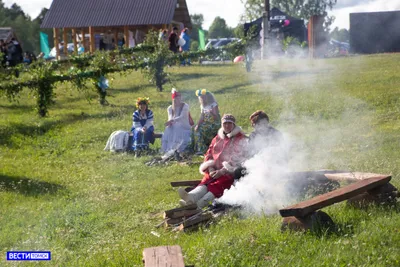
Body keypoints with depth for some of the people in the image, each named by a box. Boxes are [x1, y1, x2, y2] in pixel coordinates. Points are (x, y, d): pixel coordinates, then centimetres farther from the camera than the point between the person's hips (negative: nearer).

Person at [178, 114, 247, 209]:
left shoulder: (241, 139, 3)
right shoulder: (217, 139, 22)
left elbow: (238, 159, -7)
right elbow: (209, 155, 19)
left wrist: (222, 171, -15)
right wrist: (211, 169, -2)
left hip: (231, 172, -5)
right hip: (216, 170, 5)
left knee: (217, 185, -32)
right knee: (206, 181, -27)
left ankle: (200, 204, -59)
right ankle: (191, 197, -57)